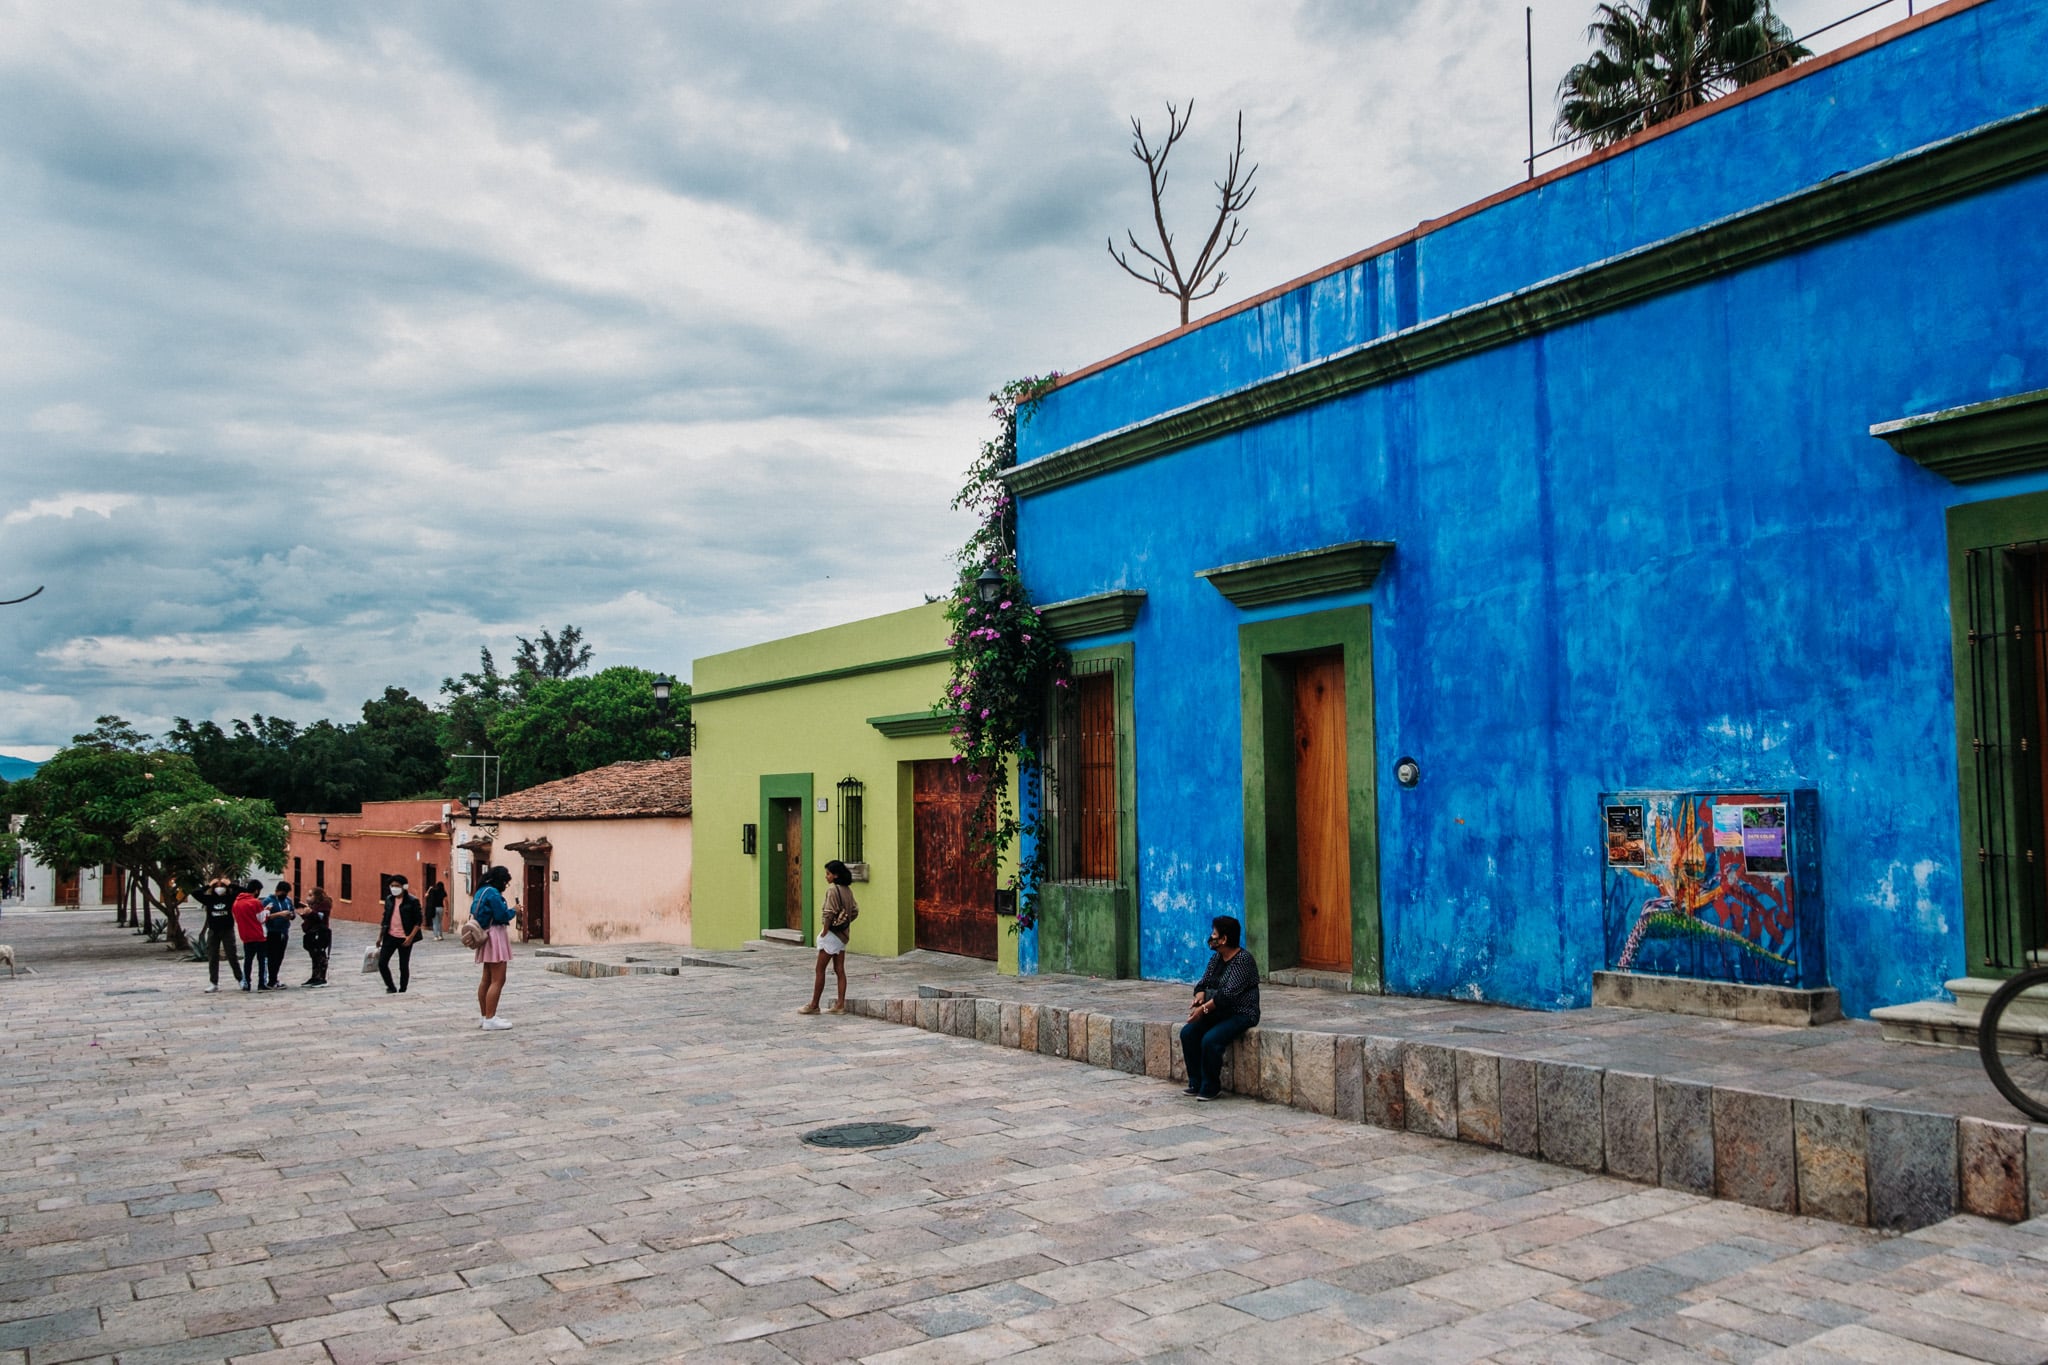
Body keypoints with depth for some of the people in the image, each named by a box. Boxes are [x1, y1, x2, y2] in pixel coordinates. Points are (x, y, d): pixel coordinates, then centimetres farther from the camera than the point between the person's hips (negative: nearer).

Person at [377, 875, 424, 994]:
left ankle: (402, 992, 17)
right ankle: (392, 988, 17)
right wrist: (380, 937, 15)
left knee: (404, 967, 3)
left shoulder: (412, 901, -9)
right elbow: (385, 918, 16)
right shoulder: (389, 899, 7)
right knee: (382, 963, -2)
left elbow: (418, 921, -8)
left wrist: (411, 937, -18)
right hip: (390, 936, 5)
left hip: (405, 939, -5)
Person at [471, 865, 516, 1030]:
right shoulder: (493, 893, -17)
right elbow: (502, 915, -20)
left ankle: (484, 1016, 22)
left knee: (487, 979, 16)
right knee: (498, 981, -8)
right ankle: (490, 1019, -9)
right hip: (495, 936, -11)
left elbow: (474, 912, 19)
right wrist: (513, 911, 0)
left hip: (486, 935, 11)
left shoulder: (482, 891, 13)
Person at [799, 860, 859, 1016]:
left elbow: (829, 914, -21)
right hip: (842, 935, 8)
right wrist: (845, 923, 13)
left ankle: (814, 1005, 7)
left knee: (820, 970, 1)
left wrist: (824, 932, -14)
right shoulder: (847, 890, 9)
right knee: (839, 970, 8)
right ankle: (840, 1004, 7)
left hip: (831, 933, -8)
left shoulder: (832, 889, -15)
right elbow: (855, 911, 14)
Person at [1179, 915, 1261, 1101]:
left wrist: (1204, 1009, -29)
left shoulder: (1243, 960, -18)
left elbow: (1229, 994, -25)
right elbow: (1204, 983, 8)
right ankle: (1196, 1083, -2)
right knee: (1187, 1032, -10)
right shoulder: (1216, 957, 9)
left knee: (1210, 1040, -29)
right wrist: (1199, 997, -15)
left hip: (1241, 1014, -8)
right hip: (1219, 1012, 9)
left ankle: (1211, 1089, -12)